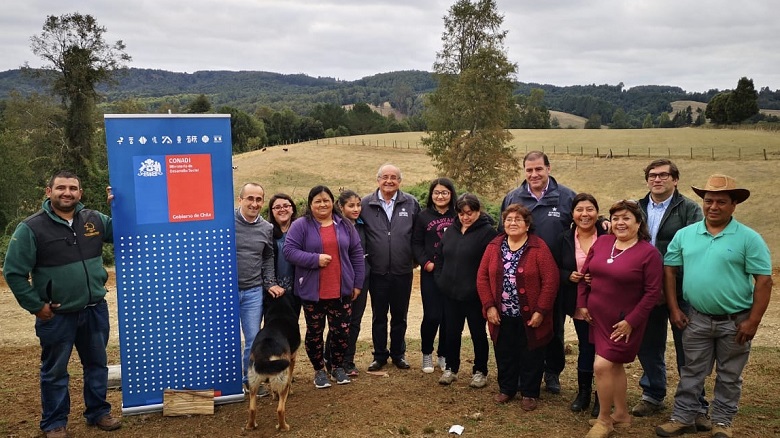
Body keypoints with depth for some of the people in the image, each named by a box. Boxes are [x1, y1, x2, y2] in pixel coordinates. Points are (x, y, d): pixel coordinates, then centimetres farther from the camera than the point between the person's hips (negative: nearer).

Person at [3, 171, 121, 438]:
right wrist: (36, 306, -9)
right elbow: (13, 272, -8)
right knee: (55, 371, 11)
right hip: (57, 316, -4)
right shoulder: (31, 228, -11)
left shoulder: (94, 219, 1)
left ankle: (98, 413, 33)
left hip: (95, 310, 4)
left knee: (97, 365, 16)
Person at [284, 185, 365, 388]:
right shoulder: (301, 226, -3)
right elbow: (289, 250, -10)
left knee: (342, 332, 8)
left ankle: (338, 367, 29)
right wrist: (315, 259, -20)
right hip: (312, 293, -2)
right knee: (315, 333, 9)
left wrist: (357, 283, 6)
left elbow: (357, 254, 9)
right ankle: (319, 370, 27)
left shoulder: (344, 225, 7)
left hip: (341, 292, 2)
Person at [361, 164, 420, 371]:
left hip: (403, 271, 0)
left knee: (400, 315, 13)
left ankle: (398, 353, 29)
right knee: (378, 315, 11)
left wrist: (415, 257, 1)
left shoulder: (411, 203, 0)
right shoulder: (365, 204, -1)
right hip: (377, 271, 0)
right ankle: (380, 355, 25)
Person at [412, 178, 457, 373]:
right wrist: (426, 263, -11)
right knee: (432, 316, -3)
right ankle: (427, 354, 19)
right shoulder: (424, 216, 4)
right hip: (431, 273, -1)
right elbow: (416, 243, 2)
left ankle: (443, 355, 22)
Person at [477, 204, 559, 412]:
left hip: (529, 317, -3)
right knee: (505, 354, 16)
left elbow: (550, 280, -13)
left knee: (531, 356, 10)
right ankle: (506, 389, 34)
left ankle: (530, 393, 26)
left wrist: (541, 310, -15)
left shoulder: (538, 247, -10)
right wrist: (489, 306, -5)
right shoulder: (494, 246, 2)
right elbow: (482, 277, 3)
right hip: (502, 316, 3)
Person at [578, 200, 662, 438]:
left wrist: (631, 321, -16)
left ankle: (604, 419, 12)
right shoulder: (601, 242, 2)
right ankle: (621, 414, 33)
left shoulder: (649, 252, -13)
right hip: (598, 317, 6)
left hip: (623, 322, -6)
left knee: (602, 366, -8)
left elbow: (653, 292, -14)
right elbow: (585, 273, 9)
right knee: (615, 365, 17)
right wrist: (582, 304, 4)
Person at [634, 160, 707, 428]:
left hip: (680, 291, -4)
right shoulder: (637, 209, 10)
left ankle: (696, 405, 19)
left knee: (687, 349, 6)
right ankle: (653, 395, 31)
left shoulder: (689, 209, -3)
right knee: (648, 346, 14)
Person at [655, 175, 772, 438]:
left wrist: (753, 321, -12)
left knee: (729, 377, 13)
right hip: (696, 319, 2)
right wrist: (674, 309, 0)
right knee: (691, 373, 12)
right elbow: (669, 270, 6)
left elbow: (764, 281, -9)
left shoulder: (748, 238, -8)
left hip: (735, 322, -2)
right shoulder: (685, 234, 1)